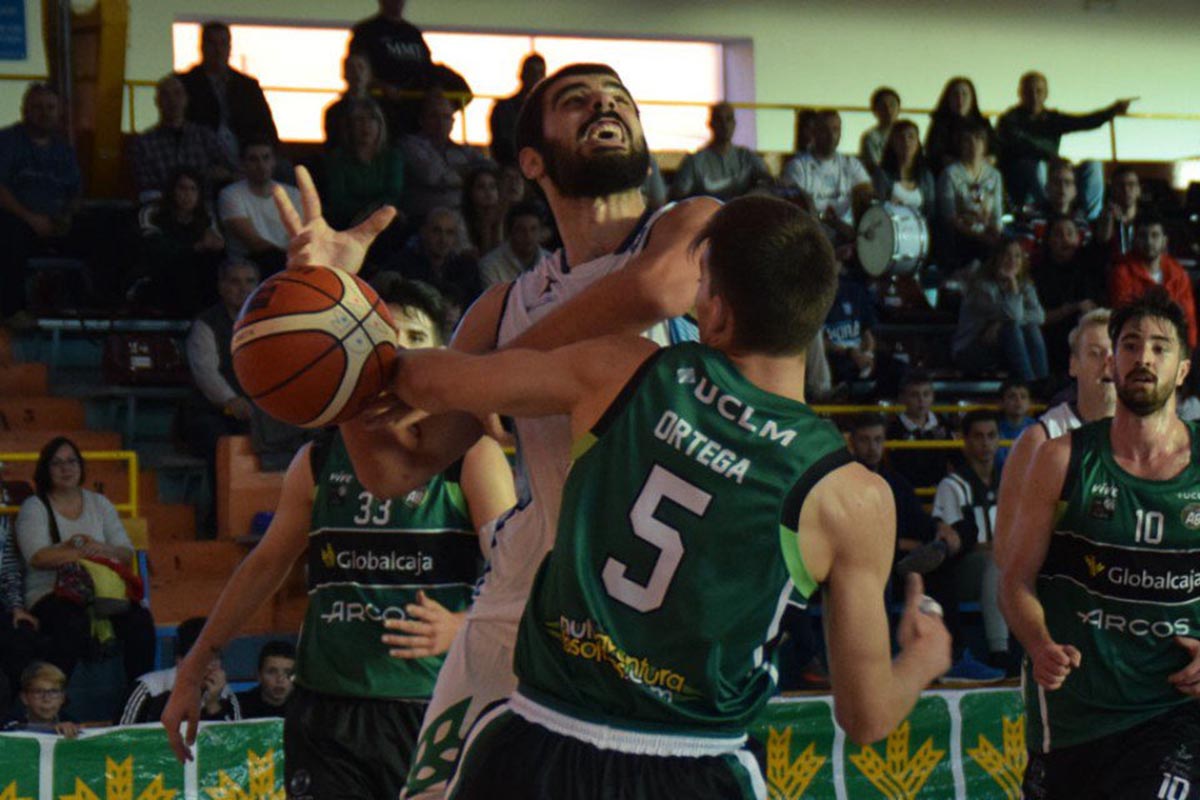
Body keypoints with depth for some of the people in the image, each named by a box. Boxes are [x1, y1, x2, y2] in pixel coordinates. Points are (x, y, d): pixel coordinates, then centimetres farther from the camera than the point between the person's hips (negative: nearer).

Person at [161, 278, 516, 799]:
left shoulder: (472, 456, 1)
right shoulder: (319, 460, 12)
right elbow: (266, 564, 21)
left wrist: (461, 626, -30)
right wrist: (193, 670, 20)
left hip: (432, 714, -2)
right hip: (325, 714, 2)